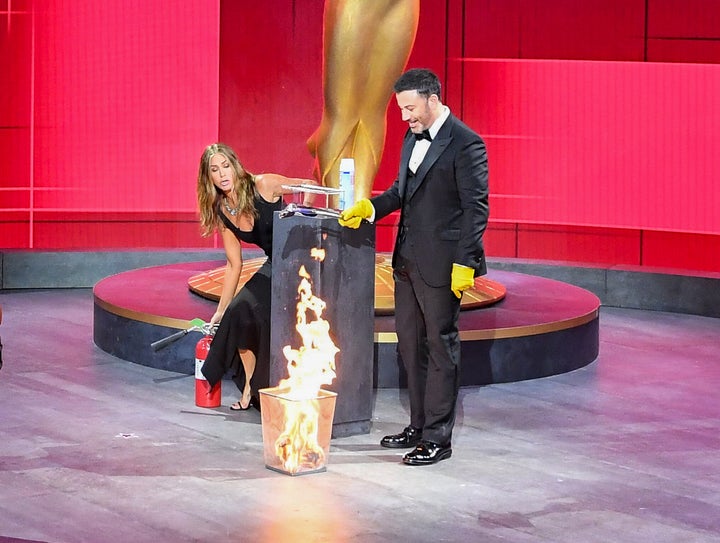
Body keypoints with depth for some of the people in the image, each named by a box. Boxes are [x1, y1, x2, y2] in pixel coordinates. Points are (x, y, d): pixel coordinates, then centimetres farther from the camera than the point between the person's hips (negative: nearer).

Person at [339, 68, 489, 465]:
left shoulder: (465, 144, -14)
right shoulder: (412, 138, 13)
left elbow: (476, 208, -16)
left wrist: (465, 264, -20)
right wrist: (370, 206, 4)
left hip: (441, 264, -9)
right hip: (408, 260, 9)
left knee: (440, 346, -1)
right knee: (410, 343, 14)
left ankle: (438, 438, 6)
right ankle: (419, 427, 25)